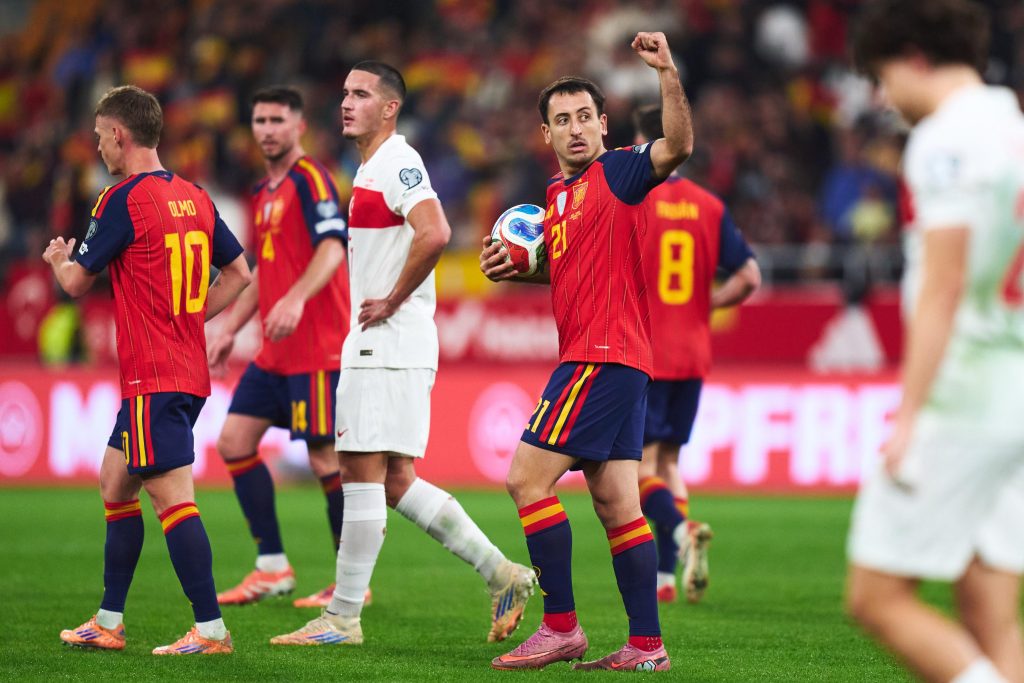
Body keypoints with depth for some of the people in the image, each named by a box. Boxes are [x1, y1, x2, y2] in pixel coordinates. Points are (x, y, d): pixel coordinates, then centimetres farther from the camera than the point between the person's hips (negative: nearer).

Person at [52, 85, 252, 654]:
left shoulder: (123, 200, -11)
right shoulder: (195, 197, 11)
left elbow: (77, 282, -5)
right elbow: (240, 273, 18)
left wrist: (58, 259, 17)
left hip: (152, 380, -9)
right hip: (190, 369, 9)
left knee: (172, 496, -10)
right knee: (116, 485, 17)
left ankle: (212, 630, -14)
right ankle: (109, 623, 21)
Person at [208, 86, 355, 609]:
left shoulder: (310, 179, -9)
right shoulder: (265, 193, 18)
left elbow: (332, 247, -23)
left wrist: (296, 299, -37)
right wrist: (231, 329, 24)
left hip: (316, 346, -9)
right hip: (275, 350, 9)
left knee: (324, 456, -7)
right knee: (234, 439, 4)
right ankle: (272, 567, 9)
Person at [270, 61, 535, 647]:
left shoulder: (398, 163, -13)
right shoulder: (370, 167, 19)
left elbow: (434, 234, -29)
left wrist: (391, 303, -19)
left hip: (390, 345, -10)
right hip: (374, 345, 10)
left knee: (364, 473, -7)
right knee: (396, 482, 10)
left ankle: (342, 618, -3)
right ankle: (503, 574, 13)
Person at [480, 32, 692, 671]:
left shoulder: (617, 172, -7)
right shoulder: (558, 191, 19)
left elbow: (679, 146, -26)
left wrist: (668, 73, -38)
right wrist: (516, 266, 14)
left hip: (604, 355, -9)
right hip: (602, 358, 9)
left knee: (528, 478, -10)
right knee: (617, 504, 7)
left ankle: (561, 626, -7)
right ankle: (647, 644, 7)